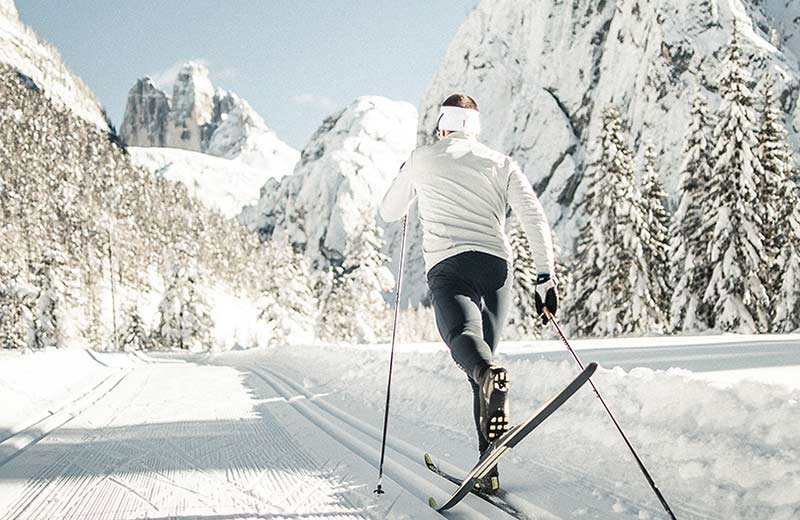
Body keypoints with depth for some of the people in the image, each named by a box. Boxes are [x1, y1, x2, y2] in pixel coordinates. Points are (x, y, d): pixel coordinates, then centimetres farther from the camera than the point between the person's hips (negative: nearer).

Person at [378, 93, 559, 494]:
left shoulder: (421, 160, 16)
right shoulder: (501, 163, 18)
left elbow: (389, 212, 29)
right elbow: (535, 219, 5)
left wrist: (407, 179, 47)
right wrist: (545, 277, 5)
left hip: (448, 266, -3)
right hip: (497, 267, 3)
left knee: (464, 337, -25)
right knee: (483, 355, 12)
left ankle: (490, 375, -64)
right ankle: (488, 468, 6)